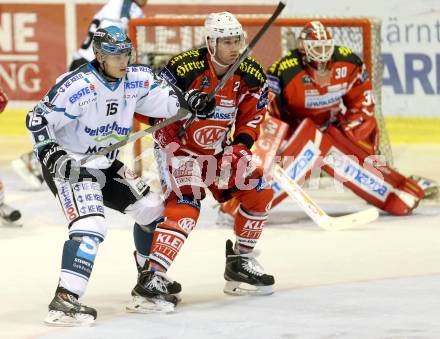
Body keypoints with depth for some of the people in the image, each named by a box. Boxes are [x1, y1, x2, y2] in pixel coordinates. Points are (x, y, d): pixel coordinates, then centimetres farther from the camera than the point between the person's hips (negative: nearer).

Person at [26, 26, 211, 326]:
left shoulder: (136, 80, -4)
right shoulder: (79, 87, -26)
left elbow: (163, 98, 11)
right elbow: (37, 120, -21)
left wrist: (188, 101, -9)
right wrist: (53, 156, -29)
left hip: (105, 165, 9)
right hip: (69, 166, -8)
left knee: (152, 209, 15)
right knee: (91, 227, -27)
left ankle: (152, 281, 35)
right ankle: (64, 301, -32)